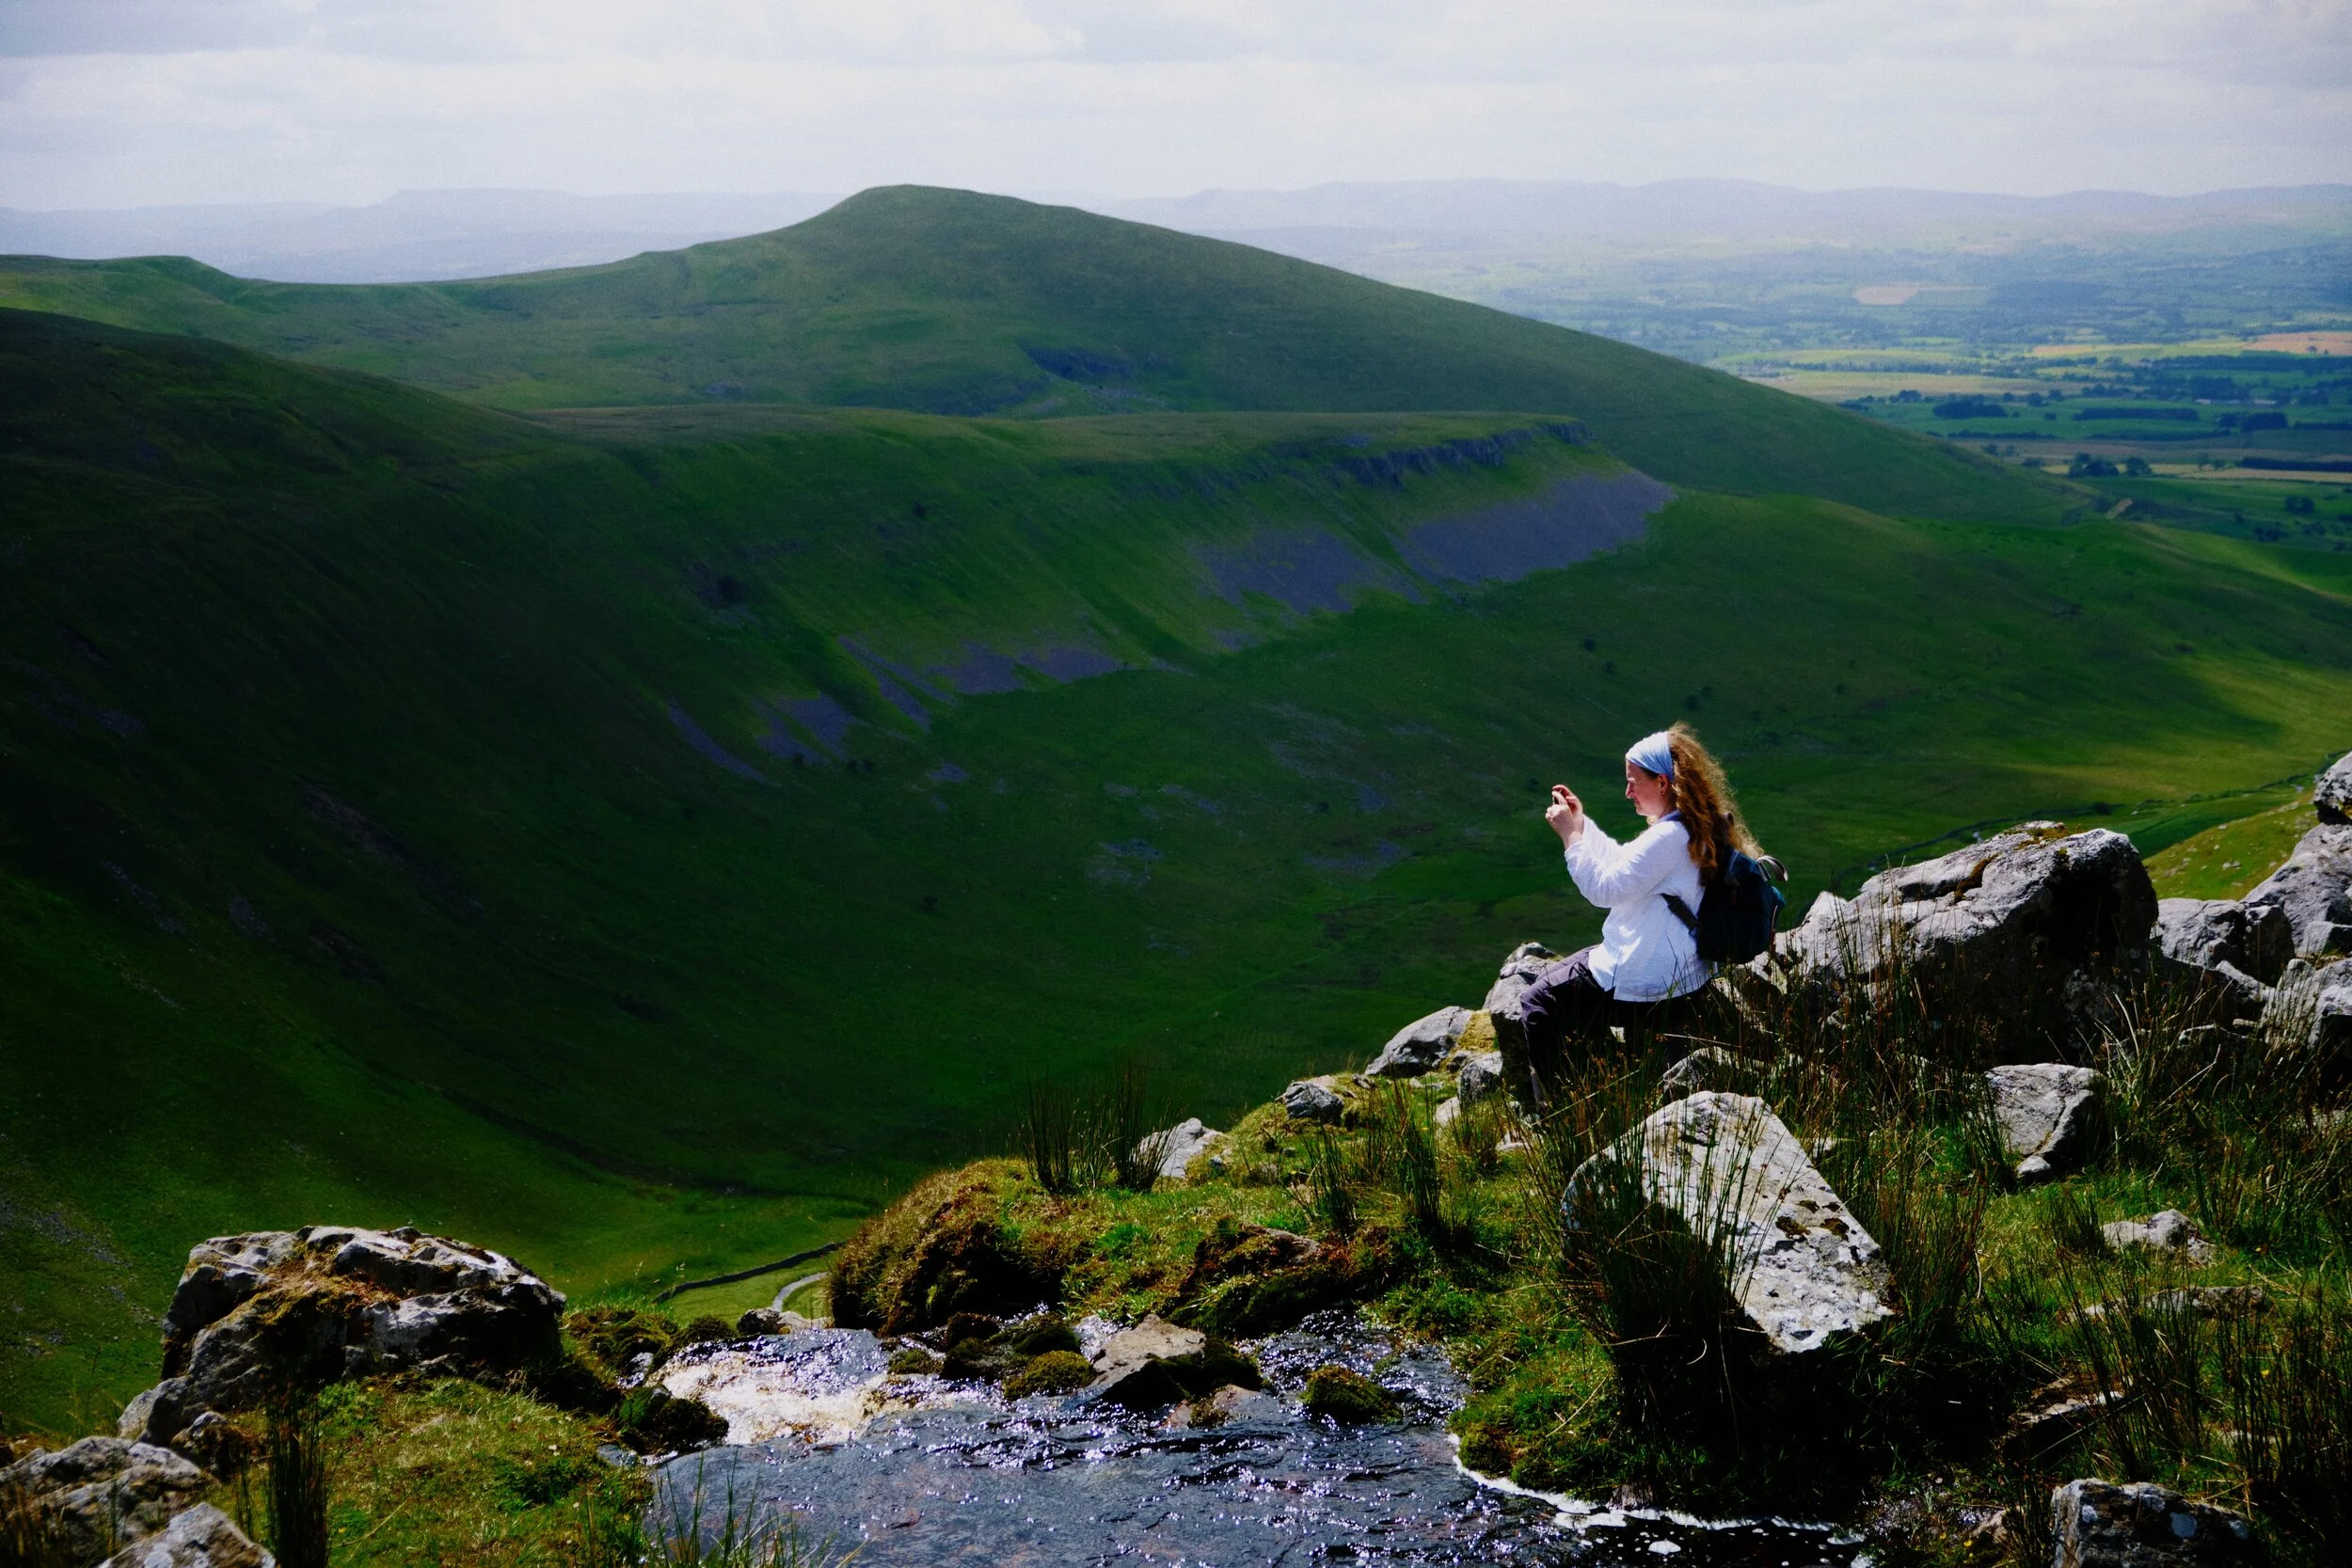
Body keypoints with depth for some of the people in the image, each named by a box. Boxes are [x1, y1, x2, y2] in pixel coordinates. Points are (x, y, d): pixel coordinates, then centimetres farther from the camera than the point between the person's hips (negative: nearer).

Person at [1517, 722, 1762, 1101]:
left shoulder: (1669, 837, -27)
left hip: (1647, 986, -11)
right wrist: (1582, 822, 13)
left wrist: (1570, 833, -19)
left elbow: (1603, 887, -26)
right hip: (1678, 969, 11)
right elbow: (1623, 865, 17)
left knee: (1538, 1004, 1)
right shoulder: (1694, 827, 6)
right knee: (1551, 979, 29)